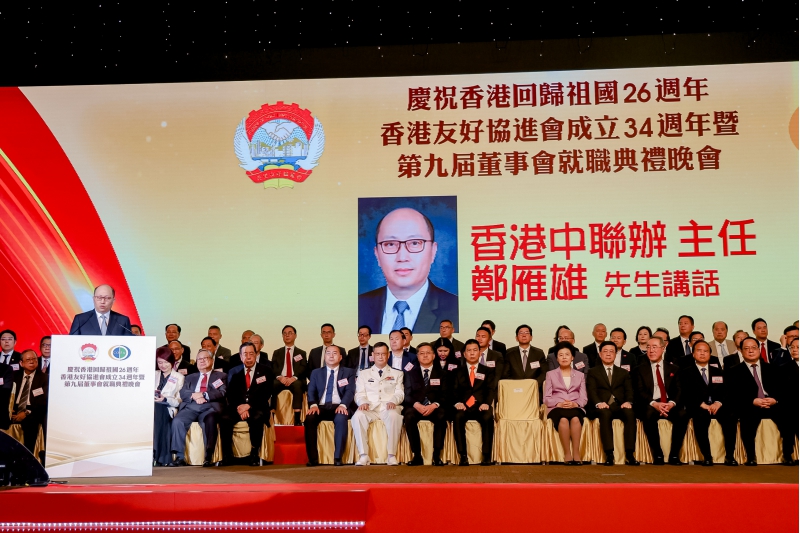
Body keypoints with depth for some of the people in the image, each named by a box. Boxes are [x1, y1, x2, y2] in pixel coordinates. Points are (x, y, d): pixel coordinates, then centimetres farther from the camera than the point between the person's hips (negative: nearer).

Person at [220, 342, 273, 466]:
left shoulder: (265, 371, 8)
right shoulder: (233, 372, 15)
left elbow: (266, 394, -2)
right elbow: (230, 395, 5)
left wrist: (249, 405, -16)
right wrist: (238, 407, -15)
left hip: (257, 408, -2)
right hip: (237, 408, 2)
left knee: (257, 418, -36)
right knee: (224, 418, -29)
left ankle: (254, 455, -26)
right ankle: (227, 456, -20)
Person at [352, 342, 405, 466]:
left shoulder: (397, 374, 22)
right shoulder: (364, 374, 23)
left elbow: (400, 393, 9)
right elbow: (360, 394, 12)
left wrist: (393, 401, -14)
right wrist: (363, 402, -12)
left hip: (389, 408, -1)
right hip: (370, 408, 1)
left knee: (394, 416, -38)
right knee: (358, 416, -35)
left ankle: (391, 455, -33)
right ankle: (363, 455, -32)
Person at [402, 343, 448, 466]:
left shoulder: (442, 373, 14)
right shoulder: (410, 374, 15)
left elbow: (445, 395, 3)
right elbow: (407, 395, 4)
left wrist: (434, 405, -18)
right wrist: (416, 405, -18)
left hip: (435, 409, 0)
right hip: (416, 407, 1)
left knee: (442, 416, -34)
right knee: (409, 416, -33)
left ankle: (437, 456, -27)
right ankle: (417, 455, -25)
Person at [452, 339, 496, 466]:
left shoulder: (488, 371, 19)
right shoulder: (458, 372, 19)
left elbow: (491, 389, 4)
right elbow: (454, 390, 7)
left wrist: (486, 403, -17)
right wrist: (457, 402, -16)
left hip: (481, 407, 0)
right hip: (464, 407, 0)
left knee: (488, 418, -35)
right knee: (457, 417, -34)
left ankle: (487, 456, -30)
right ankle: (463, 455, -31)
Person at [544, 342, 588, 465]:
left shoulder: (579, 375, 23)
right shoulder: (551, 374, 19)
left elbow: (584, 398, 11)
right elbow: (547, 398, 8)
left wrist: (575, 404, -11)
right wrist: (559, 403, -12)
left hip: (575, 408, 1)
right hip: (557, 409, -1)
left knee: (575, 418, -37)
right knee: (563, 419, -38)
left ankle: (576, 453, -37)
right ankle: (567, 454, -35)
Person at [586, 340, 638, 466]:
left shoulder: (624, 373, 26)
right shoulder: (592, 372, 19)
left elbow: (629, 390, 10)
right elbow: (591, 391, 2)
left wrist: (628, 402, -14)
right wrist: (598, 403, -20)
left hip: (620, 406, 2)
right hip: (602, 407, -2)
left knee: (630, 413, -33)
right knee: (605, 414, -38)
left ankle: (629, 455, -34)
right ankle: (609, 455, -39)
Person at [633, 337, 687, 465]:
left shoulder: (673, 369, 17)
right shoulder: (640, 369, 12)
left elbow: (678, 390, 6)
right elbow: (640, 391, -1)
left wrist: (672, 403, -16)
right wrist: (654, 404, -19)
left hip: (670, 405, 2)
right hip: (649, 406, -2)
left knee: (682, 415, -31)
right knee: (649, 415, -36)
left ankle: (674, 455, -21)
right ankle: (657, 455, -24)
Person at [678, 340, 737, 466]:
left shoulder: (718, 372, 22)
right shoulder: (686, 372, 12)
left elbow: (725, 391, 10)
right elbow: (687, 393, -1)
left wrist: (718, 403, -11)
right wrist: (702, 404, -16)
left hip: (717, 405, 3)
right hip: (698, 407, -3)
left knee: (730, 417, -30)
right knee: (700, 418, -36)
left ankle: (729, 456, -24)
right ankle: (707, 456, -29)